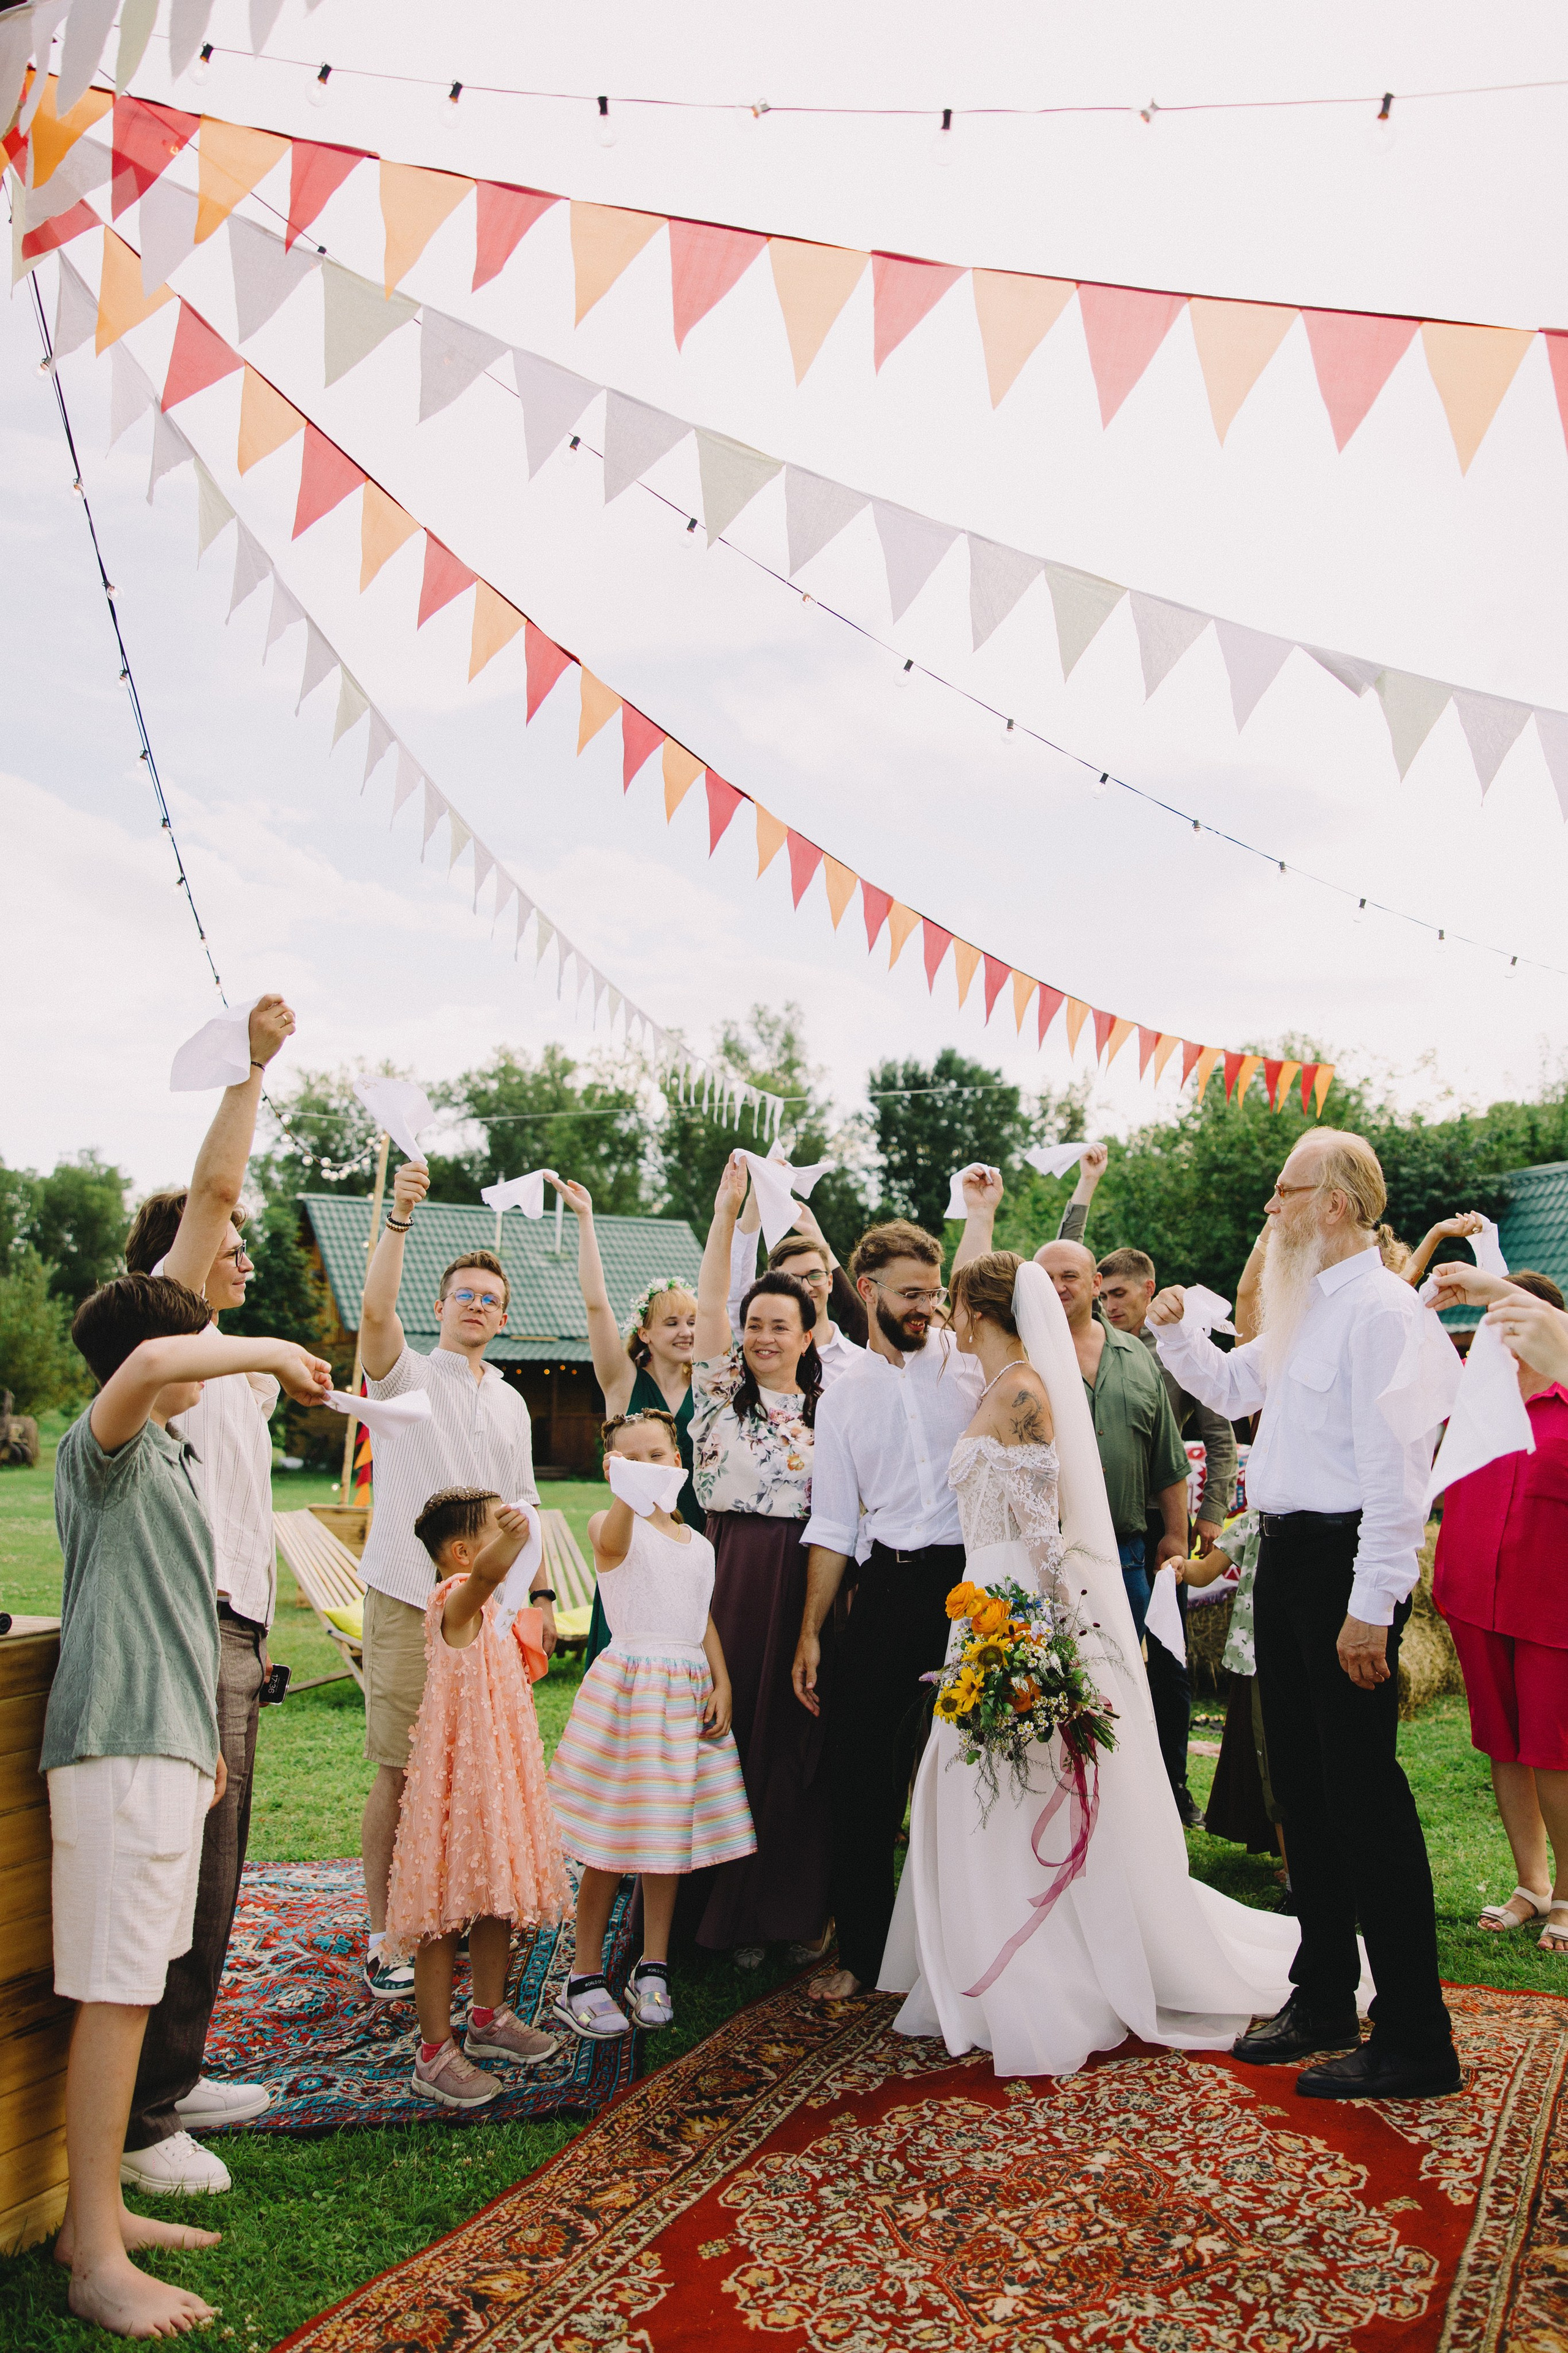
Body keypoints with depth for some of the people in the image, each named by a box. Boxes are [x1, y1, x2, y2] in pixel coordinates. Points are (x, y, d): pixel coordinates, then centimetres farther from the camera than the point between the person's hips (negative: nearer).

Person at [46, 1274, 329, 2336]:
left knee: (132, 1988, 14)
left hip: (168, 1743, 9)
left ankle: (97, 2212, 25)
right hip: (120, 1745, -9)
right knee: (115, 1992, -5)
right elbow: (151, 1364, -36)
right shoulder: (104, 1449, -11)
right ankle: (98, 2264, 3)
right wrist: (272, 1352, -21)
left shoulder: (172, 1455, 18)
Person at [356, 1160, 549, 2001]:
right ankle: (382, 1932, 9)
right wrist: (399, 1219, -30)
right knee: (397, 1772, -3)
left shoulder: (510, 1403, 17)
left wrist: (541, 1594, 14)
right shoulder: (407, 1375, 1)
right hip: (409, 1602, -5)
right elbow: (375, 1311, -21)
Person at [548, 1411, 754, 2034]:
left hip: (689, 1692, 5)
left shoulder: (698, 1543, 14)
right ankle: (585, 1978, 12)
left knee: (672, 1836, 9)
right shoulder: (609, 1526, -6)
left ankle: (653, 1968, 24)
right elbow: (613, 1539, -32)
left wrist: (722, 1685, 4)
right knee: (611, 1840, -2)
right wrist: (627, 1492, -53)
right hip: (628, 1685, -5)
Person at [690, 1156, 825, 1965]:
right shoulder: (722, 1392, 5)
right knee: (732, 1732, 1)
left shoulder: (829, 1410, 10)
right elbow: (708, 1303, -6)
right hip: (732, 1584, -1)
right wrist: (727, 1207, -11)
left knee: (799, 1740, 4)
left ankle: (793, 1905, 19)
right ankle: (728, 1910, 15)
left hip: (807, 1588, 1)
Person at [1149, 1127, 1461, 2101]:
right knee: (1302, 1784, 16)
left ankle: (1415, 2041, 10)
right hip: (1288, 1556, 10)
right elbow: (1231, 1388, 29)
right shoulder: (1306, 1308, 14)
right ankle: (1325, 2002, 31)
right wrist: (1175, 1331, 11)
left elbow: (1393, 1466, -21)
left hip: (1345, 1563, -10)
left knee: (1364, 1792, -3)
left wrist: (1372, 1605, -23)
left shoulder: (1381, 1308, -16)